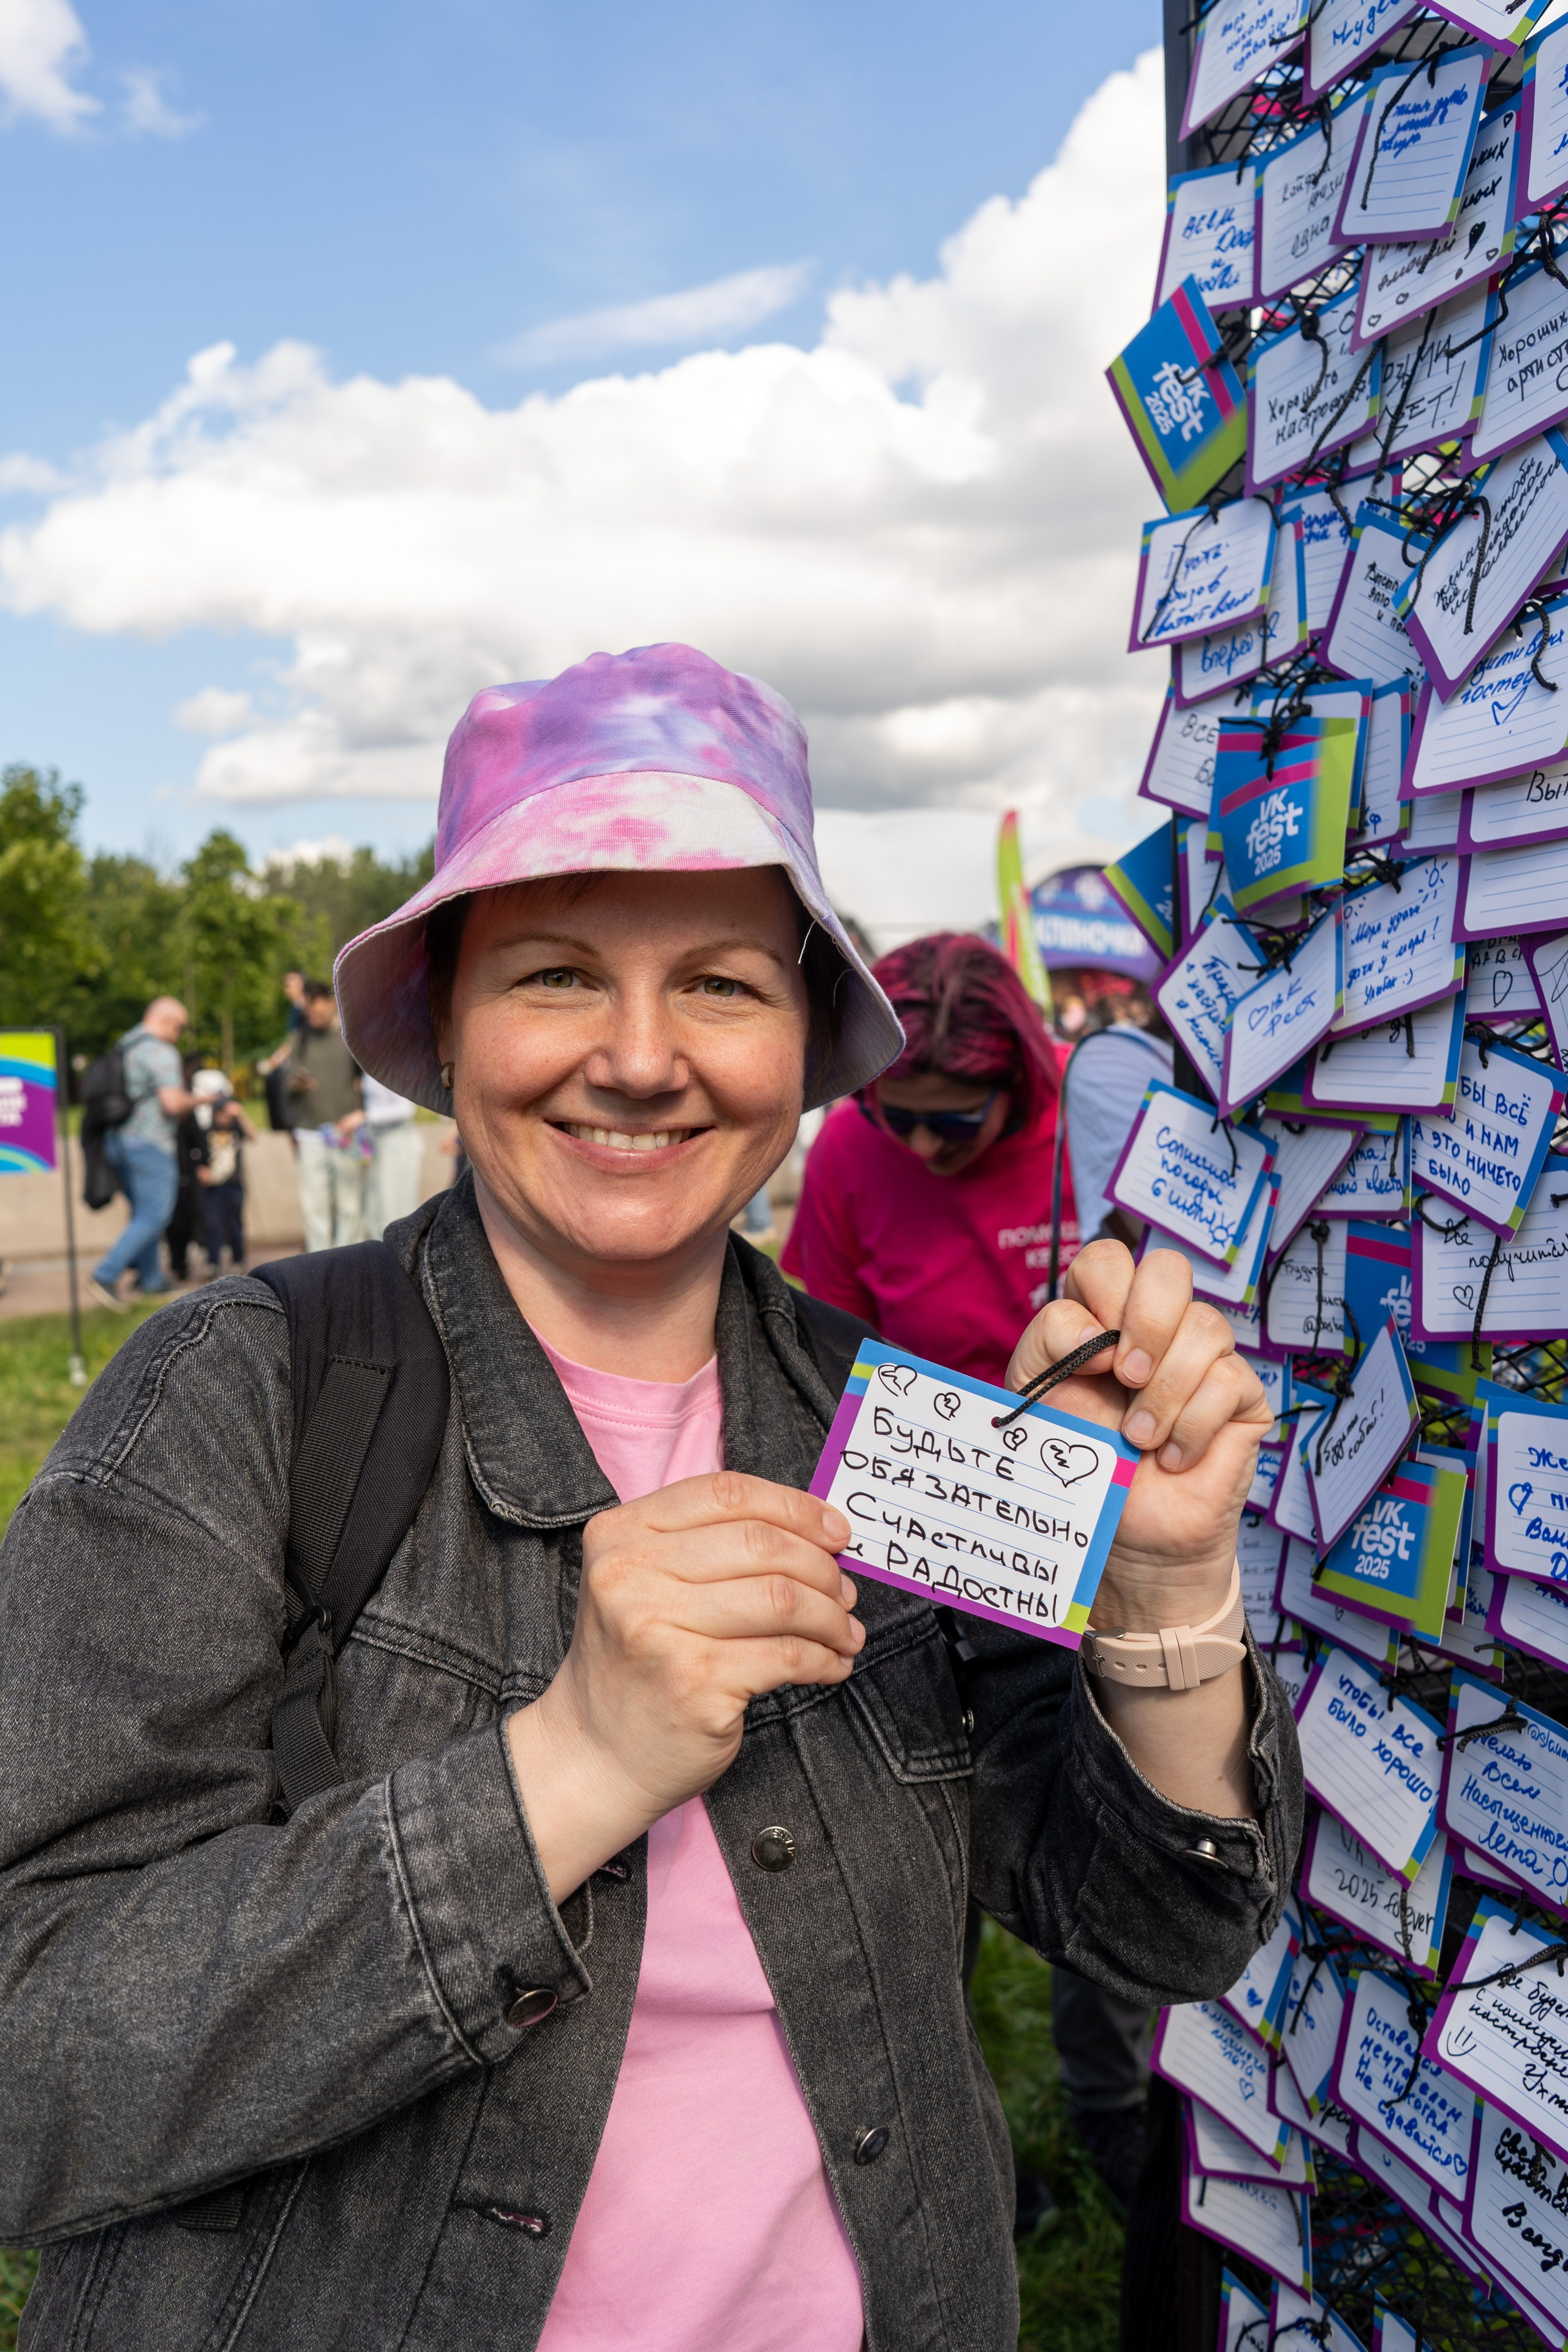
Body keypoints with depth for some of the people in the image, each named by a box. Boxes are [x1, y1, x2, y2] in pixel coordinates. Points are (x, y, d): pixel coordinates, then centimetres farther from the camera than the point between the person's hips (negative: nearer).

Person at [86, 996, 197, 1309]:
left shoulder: (123, 1047, 14)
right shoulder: (162, 1052, -14)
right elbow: (172, 1102, -23)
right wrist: (192, 1099, -2)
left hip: (117, 1140, 9)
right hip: (149, 1143, -9)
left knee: (143, 1211, 19)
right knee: (153, 1216, -5)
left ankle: (151, 1278, 25)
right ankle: (105, 1275, -13)